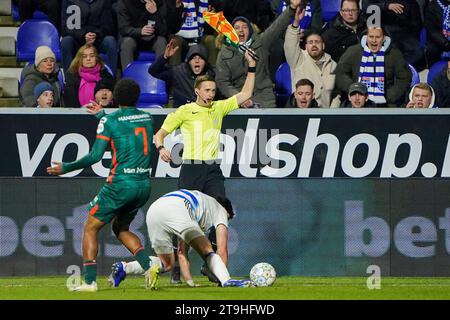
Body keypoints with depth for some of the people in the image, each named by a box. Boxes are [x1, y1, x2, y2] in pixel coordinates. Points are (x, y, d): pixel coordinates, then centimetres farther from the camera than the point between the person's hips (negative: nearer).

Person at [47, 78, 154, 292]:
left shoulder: (110, 121, -9)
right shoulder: (147, 118, 10)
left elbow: (95, 155, -13)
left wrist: (66, 168, -4)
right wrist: (102, 115, 38)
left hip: (121, 184, -6)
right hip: (144, 185, 6)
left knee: (91, 227, 7)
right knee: (121, 229, 23)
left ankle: (90, 281, -2)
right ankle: (149, 267, 2)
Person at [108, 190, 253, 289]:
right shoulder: (221, 211, 27)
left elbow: (182, 252, 41)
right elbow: (222, 251, 17)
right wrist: (223, 277, 23)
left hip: (152, 212, 6)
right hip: (175, 210, -6)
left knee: (167, 264, 19)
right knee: (207, 251, 1)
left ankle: (123, 268, 3)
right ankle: (226, 281, -26)